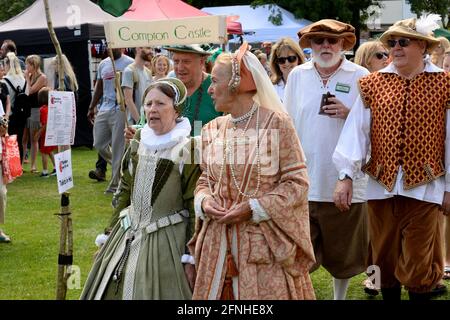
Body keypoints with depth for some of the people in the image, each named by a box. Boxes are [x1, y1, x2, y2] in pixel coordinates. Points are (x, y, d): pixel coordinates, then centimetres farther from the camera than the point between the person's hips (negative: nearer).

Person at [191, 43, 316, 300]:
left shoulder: (277, 123, -8)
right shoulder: (213, 129, 9)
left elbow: (297, 182, -9)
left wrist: (252, 208, -16)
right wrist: (204, 201, -5)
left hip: (265, 245, -5)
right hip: (219, 244, 5)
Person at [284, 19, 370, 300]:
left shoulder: (360, 77, -1)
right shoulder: (297, 76, 7)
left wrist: (350, 114, -16)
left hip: (345, 182, -1)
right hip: (303, 181, 1)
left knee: (344, 255, 13)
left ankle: (340, 297, 32)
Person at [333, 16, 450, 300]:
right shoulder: (373, 84, 4)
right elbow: (357, 130, 0)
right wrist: (346, 176, -8)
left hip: (424, 188, -2)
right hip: (381, 186, 3)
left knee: (418, 266, 3)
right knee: (385, 260, 13)